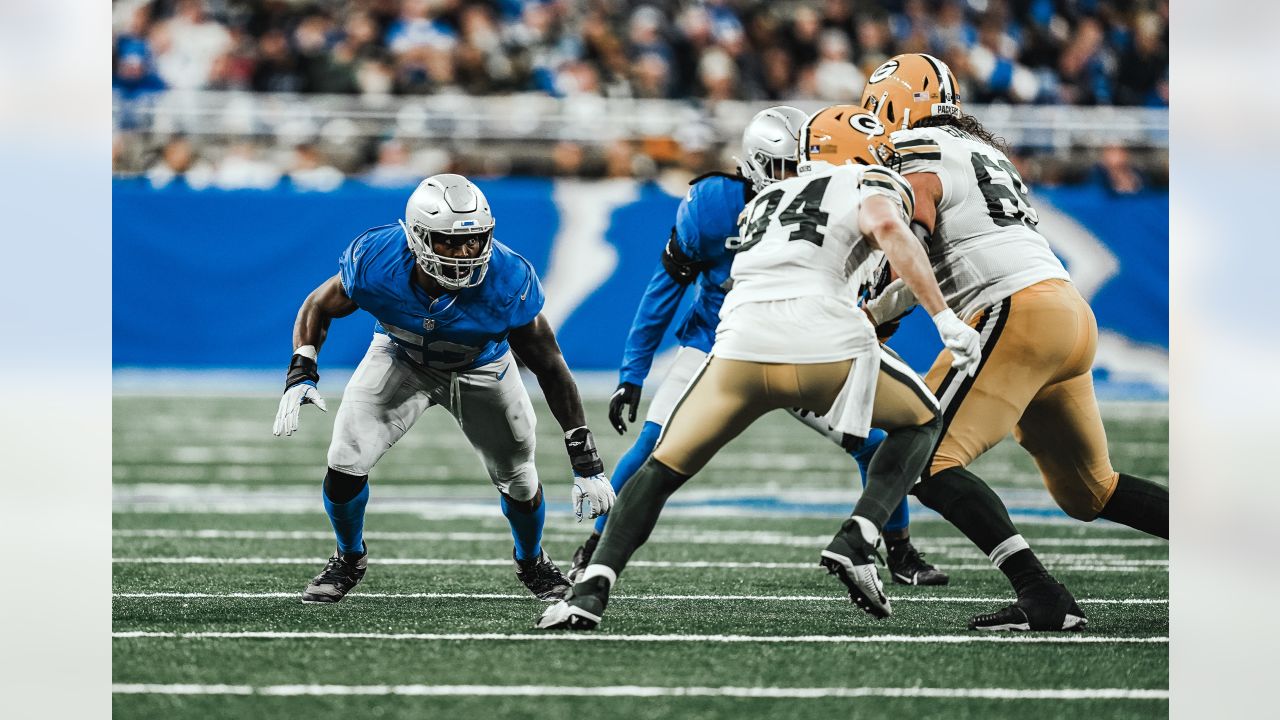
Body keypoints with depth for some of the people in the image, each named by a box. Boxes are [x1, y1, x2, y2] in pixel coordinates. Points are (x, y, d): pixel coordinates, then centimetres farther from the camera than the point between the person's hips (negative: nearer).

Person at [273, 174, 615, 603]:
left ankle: (531, 562, 42)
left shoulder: (507, 282, -37)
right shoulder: (376, 261, -35)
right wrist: (301, 375, -29)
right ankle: (349, 559, 18)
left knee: (518, 480, 6)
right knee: (346, 461, -14)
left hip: (480, 369, 0)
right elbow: (319, 307, -13)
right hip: (401, 358, 0)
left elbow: (549, 367, -26)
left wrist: (585, 461, -26)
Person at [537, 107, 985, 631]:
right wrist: (944, 318, -9)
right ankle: (855, 543, 3)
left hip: (743, 345, 3)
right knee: (921, 424, 23)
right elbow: (886, 226, -5)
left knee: (663, 470, 16)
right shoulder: (871, 185, 17)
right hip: (826, 344, -3)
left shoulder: (763, 201, 34)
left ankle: (592, 589, -2)